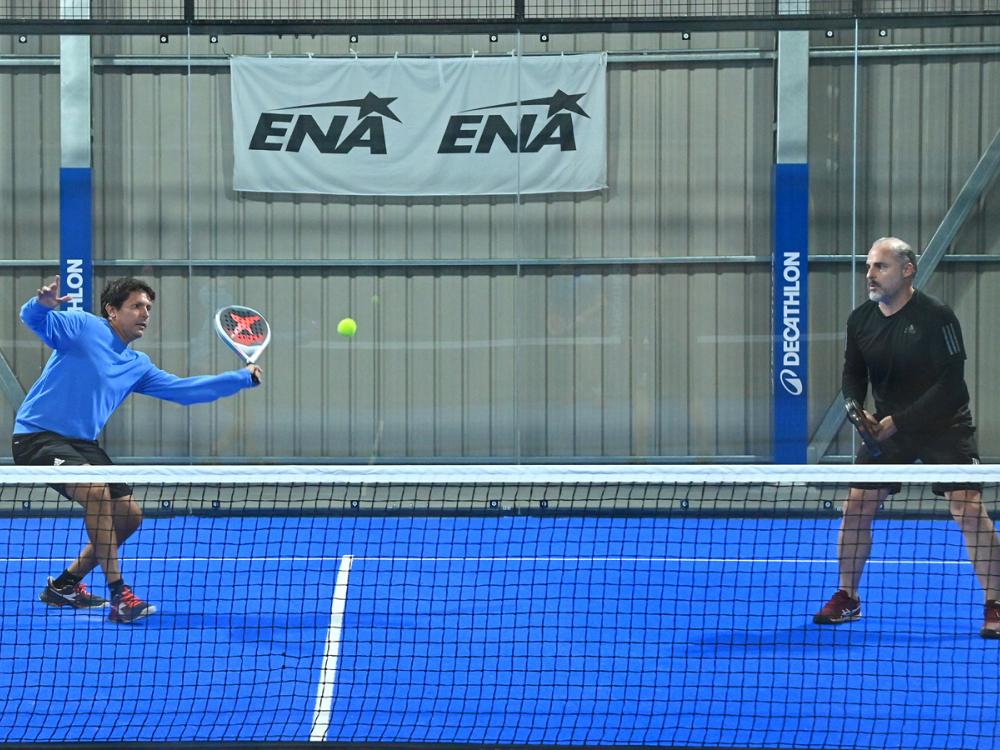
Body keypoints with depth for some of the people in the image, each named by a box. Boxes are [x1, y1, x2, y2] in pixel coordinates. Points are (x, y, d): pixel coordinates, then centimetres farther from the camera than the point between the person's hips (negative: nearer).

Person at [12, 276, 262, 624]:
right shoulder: (83, 327, -6)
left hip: (82, 444, 9)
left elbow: (186, 389, 19)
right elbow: (34, 319, -20)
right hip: (38, 436, -9)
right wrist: (42, 303, -45)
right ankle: (119, 595, -25)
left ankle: (64, 585, 24)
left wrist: (243, 377, 16)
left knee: (129, 514, 8)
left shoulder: (138, 366, 15)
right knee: (96, 491, -30)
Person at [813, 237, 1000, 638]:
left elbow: (950, 383, -21)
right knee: (856, 506, -1)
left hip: (944, 425, -5)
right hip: (888, 426, 5)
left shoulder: (936, 316, -18)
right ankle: (847, 598, 16)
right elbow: (853, 375, 10)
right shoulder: (860, 319, -1)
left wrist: (898, 422, -23)